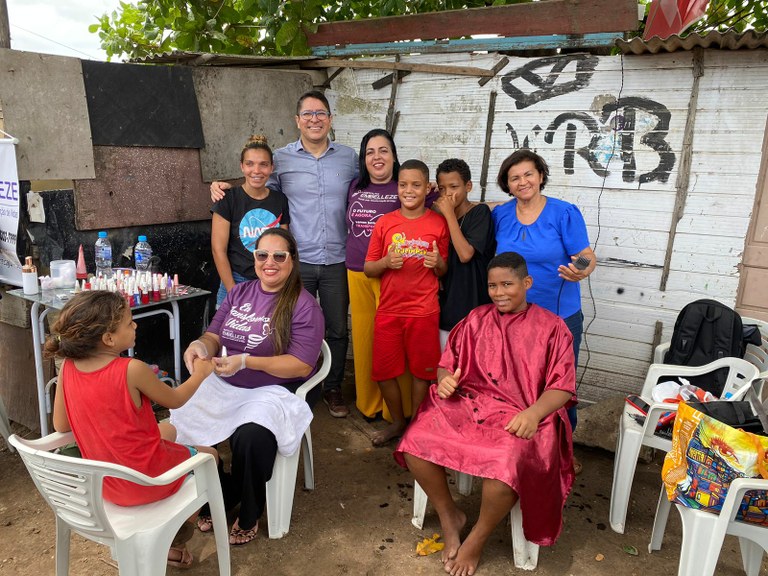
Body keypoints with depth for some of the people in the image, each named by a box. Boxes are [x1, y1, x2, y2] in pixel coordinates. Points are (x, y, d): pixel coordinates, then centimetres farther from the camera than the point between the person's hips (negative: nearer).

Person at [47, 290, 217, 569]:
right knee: (208, 455, 21)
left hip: (102, 482, 6)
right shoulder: (132, 369, -26)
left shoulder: (68, 368, -9)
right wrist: (200, 373, 9)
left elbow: (60, 425, 2)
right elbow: (175, 400, -10)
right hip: (147, 481, -6)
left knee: (168, 430, 31)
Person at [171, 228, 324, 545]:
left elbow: (302, 366, -15)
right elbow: (215, 336, 10)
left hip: (273, 390, -5)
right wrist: (200, 345, -16)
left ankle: (248, 515, -2)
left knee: (252, 436, -33)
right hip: (223, 385, 5)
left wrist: (246, 361, -23)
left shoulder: (304, 305, -8)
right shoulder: (238, 293, 10)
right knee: (179, 419, -19)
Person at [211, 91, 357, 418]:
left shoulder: (349, 157, 6)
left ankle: (333, 389, 30)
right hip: (298, 260, -1)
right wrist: (224, 188, -4)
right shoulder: (282, 158, 2)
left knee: (337, 329, 11)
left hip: (337, 261, 1)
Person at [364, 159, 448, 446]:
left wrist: (438, 263, -16)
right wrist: (386, 262, -15)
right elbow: (368, 269, 5)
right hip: (388, 310, 2)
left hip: (423, 312, -2)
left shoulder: (439, 223, -2)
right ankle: (398, 422, 31)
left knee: (421, 371, 8)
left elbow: (444, 271, 7)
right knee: (384, 371, 9)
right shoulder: (385, 223, 1)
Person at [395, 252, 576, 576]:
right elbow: (448, 362, 16)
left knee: (505, 468, -34)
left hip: (518, 417, -3)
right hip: (464, 404, 4)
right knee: (415, 443, -21)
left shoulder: (551, 327, 4)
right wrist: (445, 379, -9)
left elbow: (562, 387, -2)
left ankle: (476, 540, -2)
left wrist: (533, 412, -22)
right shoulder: (476, 319, 14)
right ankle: (449, 516, 7)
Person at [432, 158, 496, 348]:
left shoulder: (480, 212, -8)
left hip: (474, 305, -6)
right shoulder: (442, 217, 9)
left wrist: (450, 214, -14)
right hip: (447, 304, 6)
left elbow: (465, 254, -20)